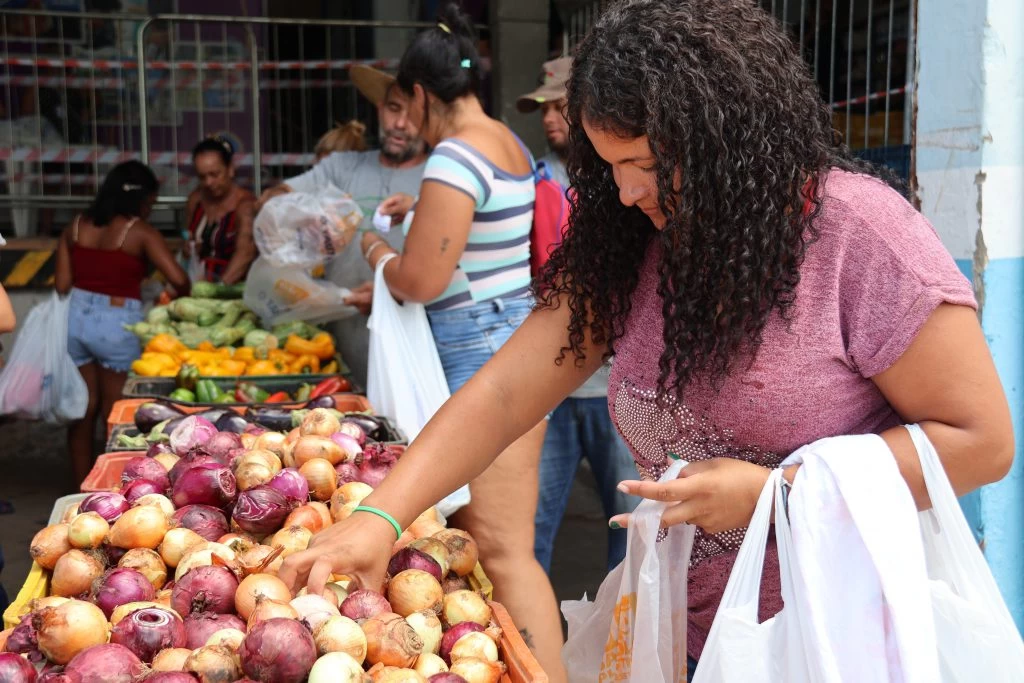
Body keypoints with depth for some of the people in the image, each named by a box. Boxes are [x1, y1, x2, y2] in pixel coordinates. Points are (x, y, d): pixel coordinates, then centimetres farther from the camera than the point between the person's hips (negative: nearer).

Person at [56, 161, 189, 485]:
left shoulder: (76, 226, 7)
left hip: (76, 318, 5)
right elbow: (178, 279, -16)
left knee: (83, 408, 15)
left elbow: (61, 284, 4)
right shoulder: (140, 232, -8)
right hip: (116, 324, -5)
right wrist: (184, 299, 5)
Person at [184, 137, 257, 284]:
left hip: (233, 285, -6)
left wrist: (221, 286, -42)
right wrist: (190, 248, -1)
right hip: (199, 280, 6)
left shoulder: (245, 204, -14)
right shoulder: (196, 198, 7)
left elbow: (245, 253, -28)